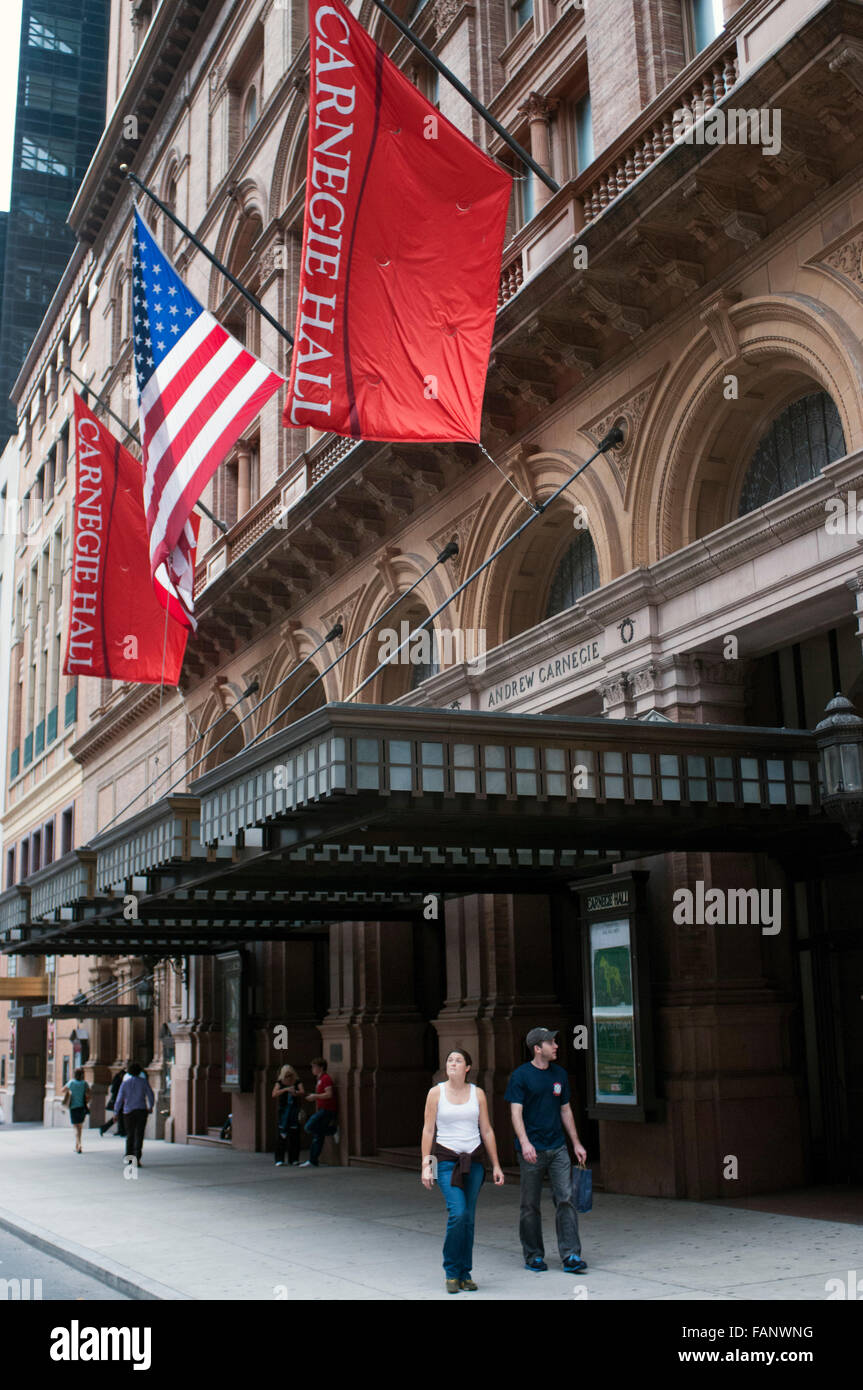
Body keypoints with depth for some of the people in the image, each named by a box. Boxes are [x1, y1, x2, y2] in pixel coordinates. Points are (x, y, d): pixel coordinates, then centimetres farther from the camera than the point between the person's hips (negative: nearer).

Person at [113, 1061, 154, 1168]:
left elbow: (119, 1099, 0)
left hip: (129, 1111, 1)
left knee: (130, 1135, 14)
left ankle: (128, 1156, 19)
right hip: (141, 1110, -1)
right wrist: (150, 1107, 18)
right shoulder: (144, 1081, -1)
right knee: (139, 1135, -2)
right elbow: (151, 1096, 2)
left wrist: (116, 1113, 7)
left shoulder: (125, 1083, 0)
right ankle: (137, 1158, -12)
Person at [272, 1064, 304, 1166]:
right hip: (282, 1111, -1)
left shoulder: (297, 1083, 7)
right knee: (281, 1136, -7)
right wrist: (286, 1089, -20)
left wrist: (295, 1092, -29)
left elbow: (303, 1092, -8)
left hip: (294, 1112, 1)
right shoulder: (280, 1083, 6)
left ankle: (293, 1160, 4)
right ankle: (279, 1160, -3)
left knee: (294, 1136, -3)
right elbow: (274, 1094, -8)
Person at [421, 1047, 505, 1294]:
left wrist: (496, 1165, 7)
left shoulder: (477, 1093, 6)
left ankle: (465, 1273, 17)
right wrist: (426, 1165, -5)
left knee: (468, 1219, 3)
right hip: (446, 1159, -2)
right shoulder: (436, 1092, 0)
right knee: (457, 1213, -16)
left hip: (473, 1160, 3)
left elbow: (487, 1131, 9)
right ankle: (451, 1272, 1)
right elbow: (428, 1130, 1)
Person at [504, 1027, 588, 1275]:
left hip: (557, 1147, 4)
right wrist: (524, 1142, -25)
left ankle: (571, 1256, -2)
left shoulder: (559, 1074, 11)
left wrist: (576, 1143, 15)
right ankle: (533, 1256, 16)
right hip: (532, 1151, -4)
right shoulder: (520, 1076, -6)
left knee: (565, 1199, -4)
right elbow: (516, 1112, -12)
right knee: (530, 1205, 4)